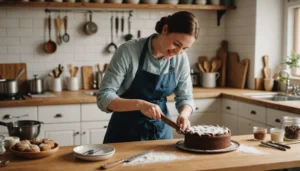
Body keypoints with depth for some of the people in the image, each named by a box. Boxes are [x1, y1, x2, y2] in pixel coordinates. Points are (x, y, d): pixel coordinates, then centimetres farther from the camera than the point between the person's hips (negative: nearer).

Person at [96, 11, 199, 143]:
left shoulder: (181, 59, -8)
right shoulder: (128, 51, -21)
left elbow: (185, 97, 1)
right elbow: (104, 97, -22)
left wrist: (184, 114, -21)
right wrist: (139, 104, -37)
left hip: (161, 131, 4)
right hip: (126, 131, -3)